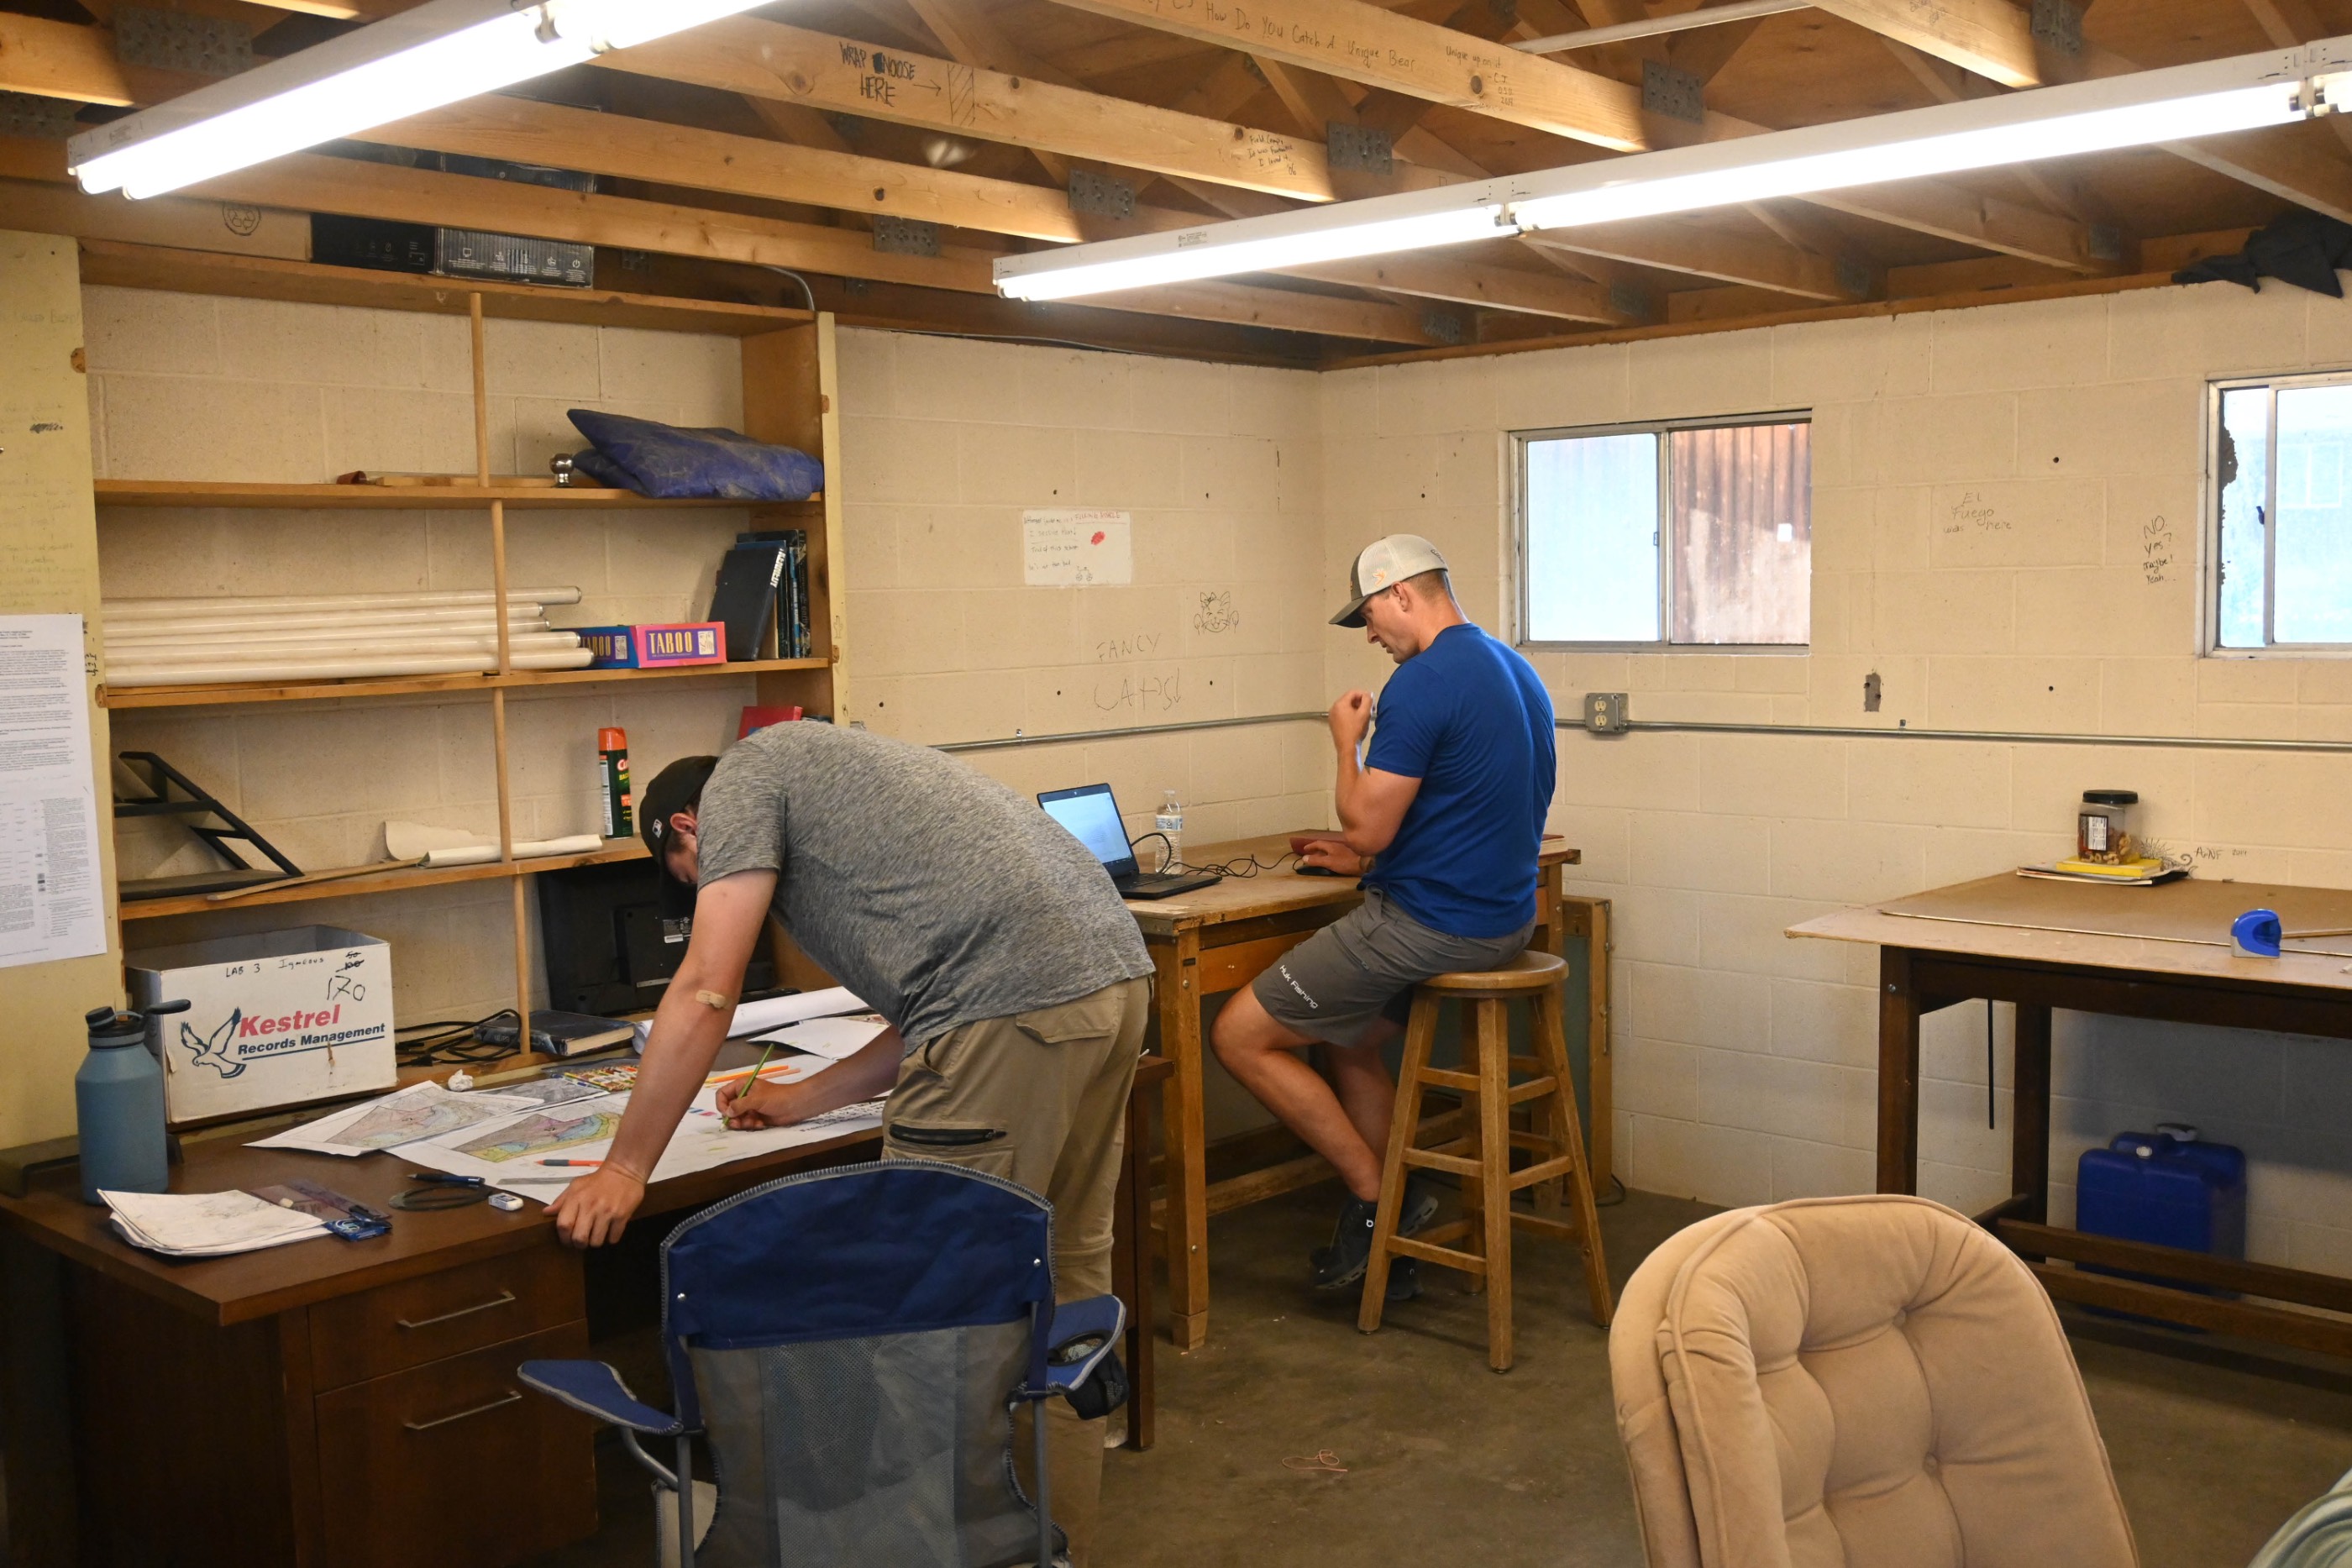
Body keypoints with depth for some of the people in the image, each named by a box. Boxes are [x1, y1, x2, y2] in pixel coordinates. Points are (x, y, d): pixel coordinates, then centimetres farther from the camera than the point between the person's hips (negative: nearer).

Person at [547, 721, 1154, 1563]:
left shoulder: (744, 775, 9)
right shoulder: (836, 773, 34)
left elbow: (704, 993, -1)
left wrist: (624, 1169, 6)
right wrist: (803, 1099, 36)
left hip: (1019, 1007, -10)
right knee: (1068, 1272, 18)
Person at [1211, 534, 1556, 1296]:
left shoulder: (1422, 683, -19)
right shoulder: (1516, 670, 12)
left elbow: (1368, 827, -19)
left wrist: (1347, 741, -2)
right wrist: (1370, 857, 18)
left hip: (1431, 927, -10)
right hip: (1504, 913, 10)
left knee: (1238, 1035, -2)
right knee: (1349, 1039, 26)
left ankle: (1378, 1194, 6)